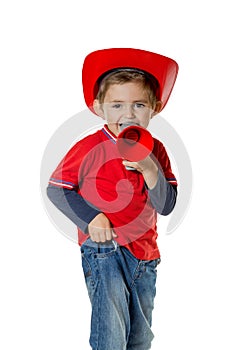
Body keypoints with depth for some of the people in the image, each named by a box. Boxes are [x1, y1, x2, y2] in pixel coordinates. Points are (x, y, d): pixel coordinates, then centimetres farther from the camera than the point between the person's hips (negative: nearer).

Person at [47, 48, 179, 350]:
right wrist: (90, 219, -17)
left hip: (145, 253, 5)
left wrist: (150, 169, -21)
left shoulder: (155, 151, 0)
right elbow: (56, 189, -5)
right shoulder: (89, 149, -12)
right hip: (103, 249, -5)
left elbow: (166, 206, -5)